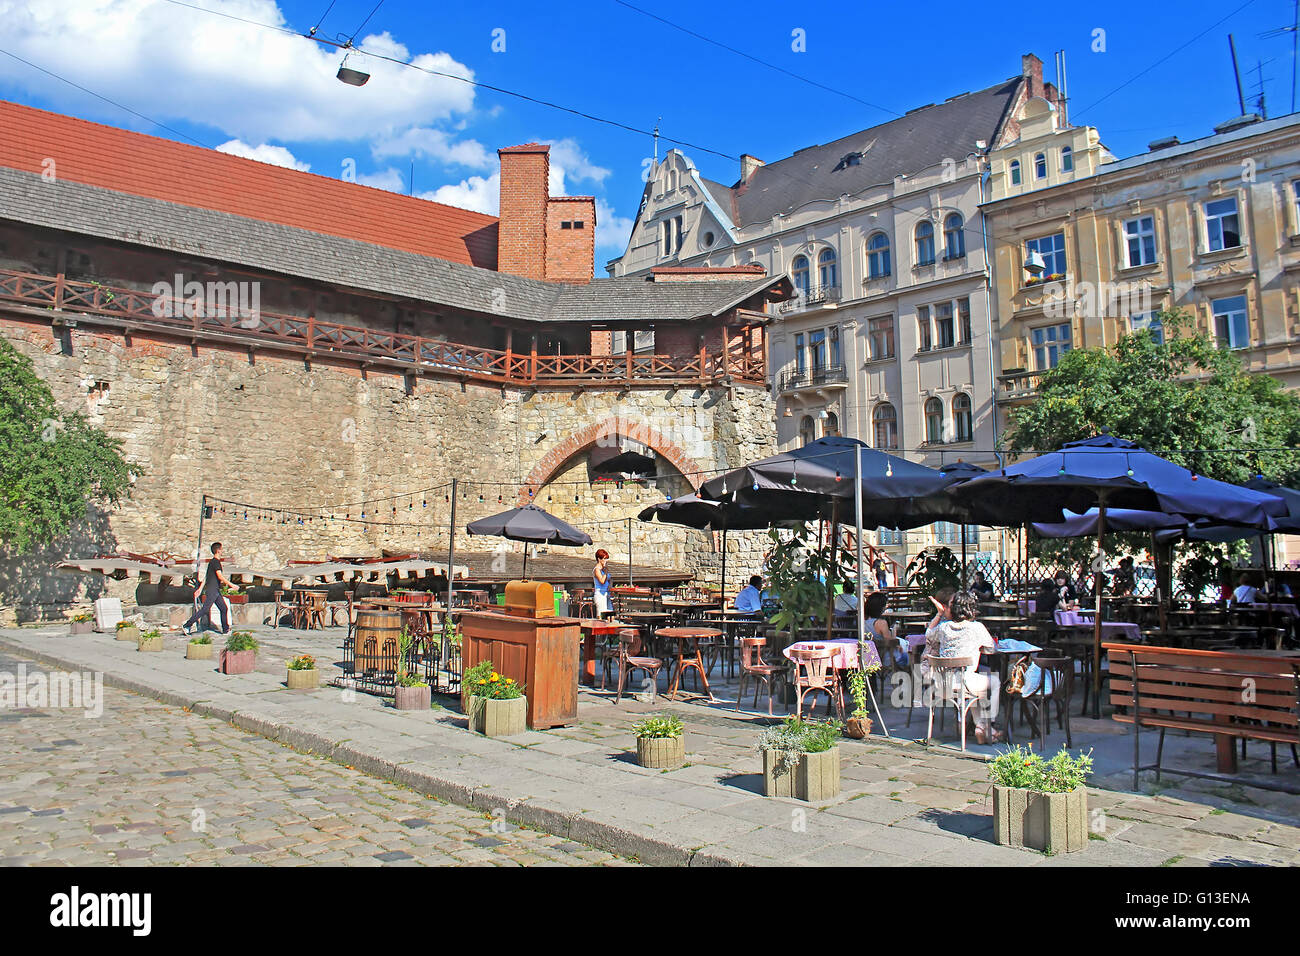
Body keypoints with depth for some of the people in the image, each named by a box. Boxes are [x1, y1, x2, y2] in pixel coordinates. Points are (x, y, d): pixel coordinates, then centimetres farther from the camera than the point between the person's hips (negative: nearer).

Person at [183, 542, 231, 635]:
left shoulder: (212, 562, 17)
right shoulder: (216, 562, -13)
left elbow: (206, 577, 20)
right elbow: (220, 576, -22)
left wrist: (200, 588, 22)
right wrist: (230, 584, -19)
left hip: (216, 590, 10)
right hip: (212, 590, -10)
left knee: (224, 608, 8)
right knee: (204, 610, -9)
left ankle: (225, 630, 11)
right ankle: (186, 626, -5)